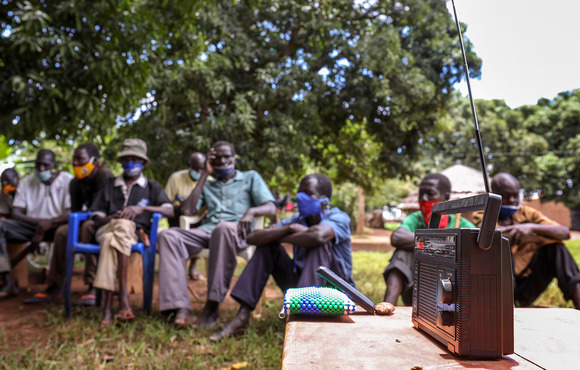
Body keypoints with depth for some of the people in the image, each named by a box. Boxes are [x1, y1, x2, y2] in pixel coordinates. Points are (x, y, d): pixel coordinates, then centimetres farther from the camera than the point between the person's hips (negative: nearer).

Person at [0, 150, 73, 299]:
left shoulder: (68, 181, -2)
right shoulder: (26, 182, 10)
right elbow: (16, 213, 2)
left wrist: (47, 224, -23)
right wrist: (39, 221, -14)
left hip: (57, 226, -3)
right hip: (31, 226, 4)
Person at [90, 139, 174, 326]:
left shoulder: (152, 186, 22)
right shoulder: (110, 184, 28)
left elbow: (170, 211, 6)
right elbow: (97, 216, 19)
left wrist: (142, 208, -7)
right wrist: (112, 218, -4)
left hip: (136, 233, -1)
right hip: (107, 228, 1)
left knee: (118, 233, -39)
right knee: (122, 225, -38)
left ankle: (108, 307, -44)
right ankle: (123, 297, -43)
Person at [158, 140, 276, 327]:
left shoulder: (251, 177, 23)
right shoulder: (207, 185, 32)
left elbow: (271, 208, 8)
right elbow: (187, 210, 13)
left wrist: (251, 211, -16)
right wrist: (204, 175, 16)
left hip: (236, 232, -4)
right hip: (206, 231, 4)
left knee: (224, 227, -41)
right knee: (168, 235, -26)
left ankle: (212, 306, -37)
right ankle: (181, 307, -36)